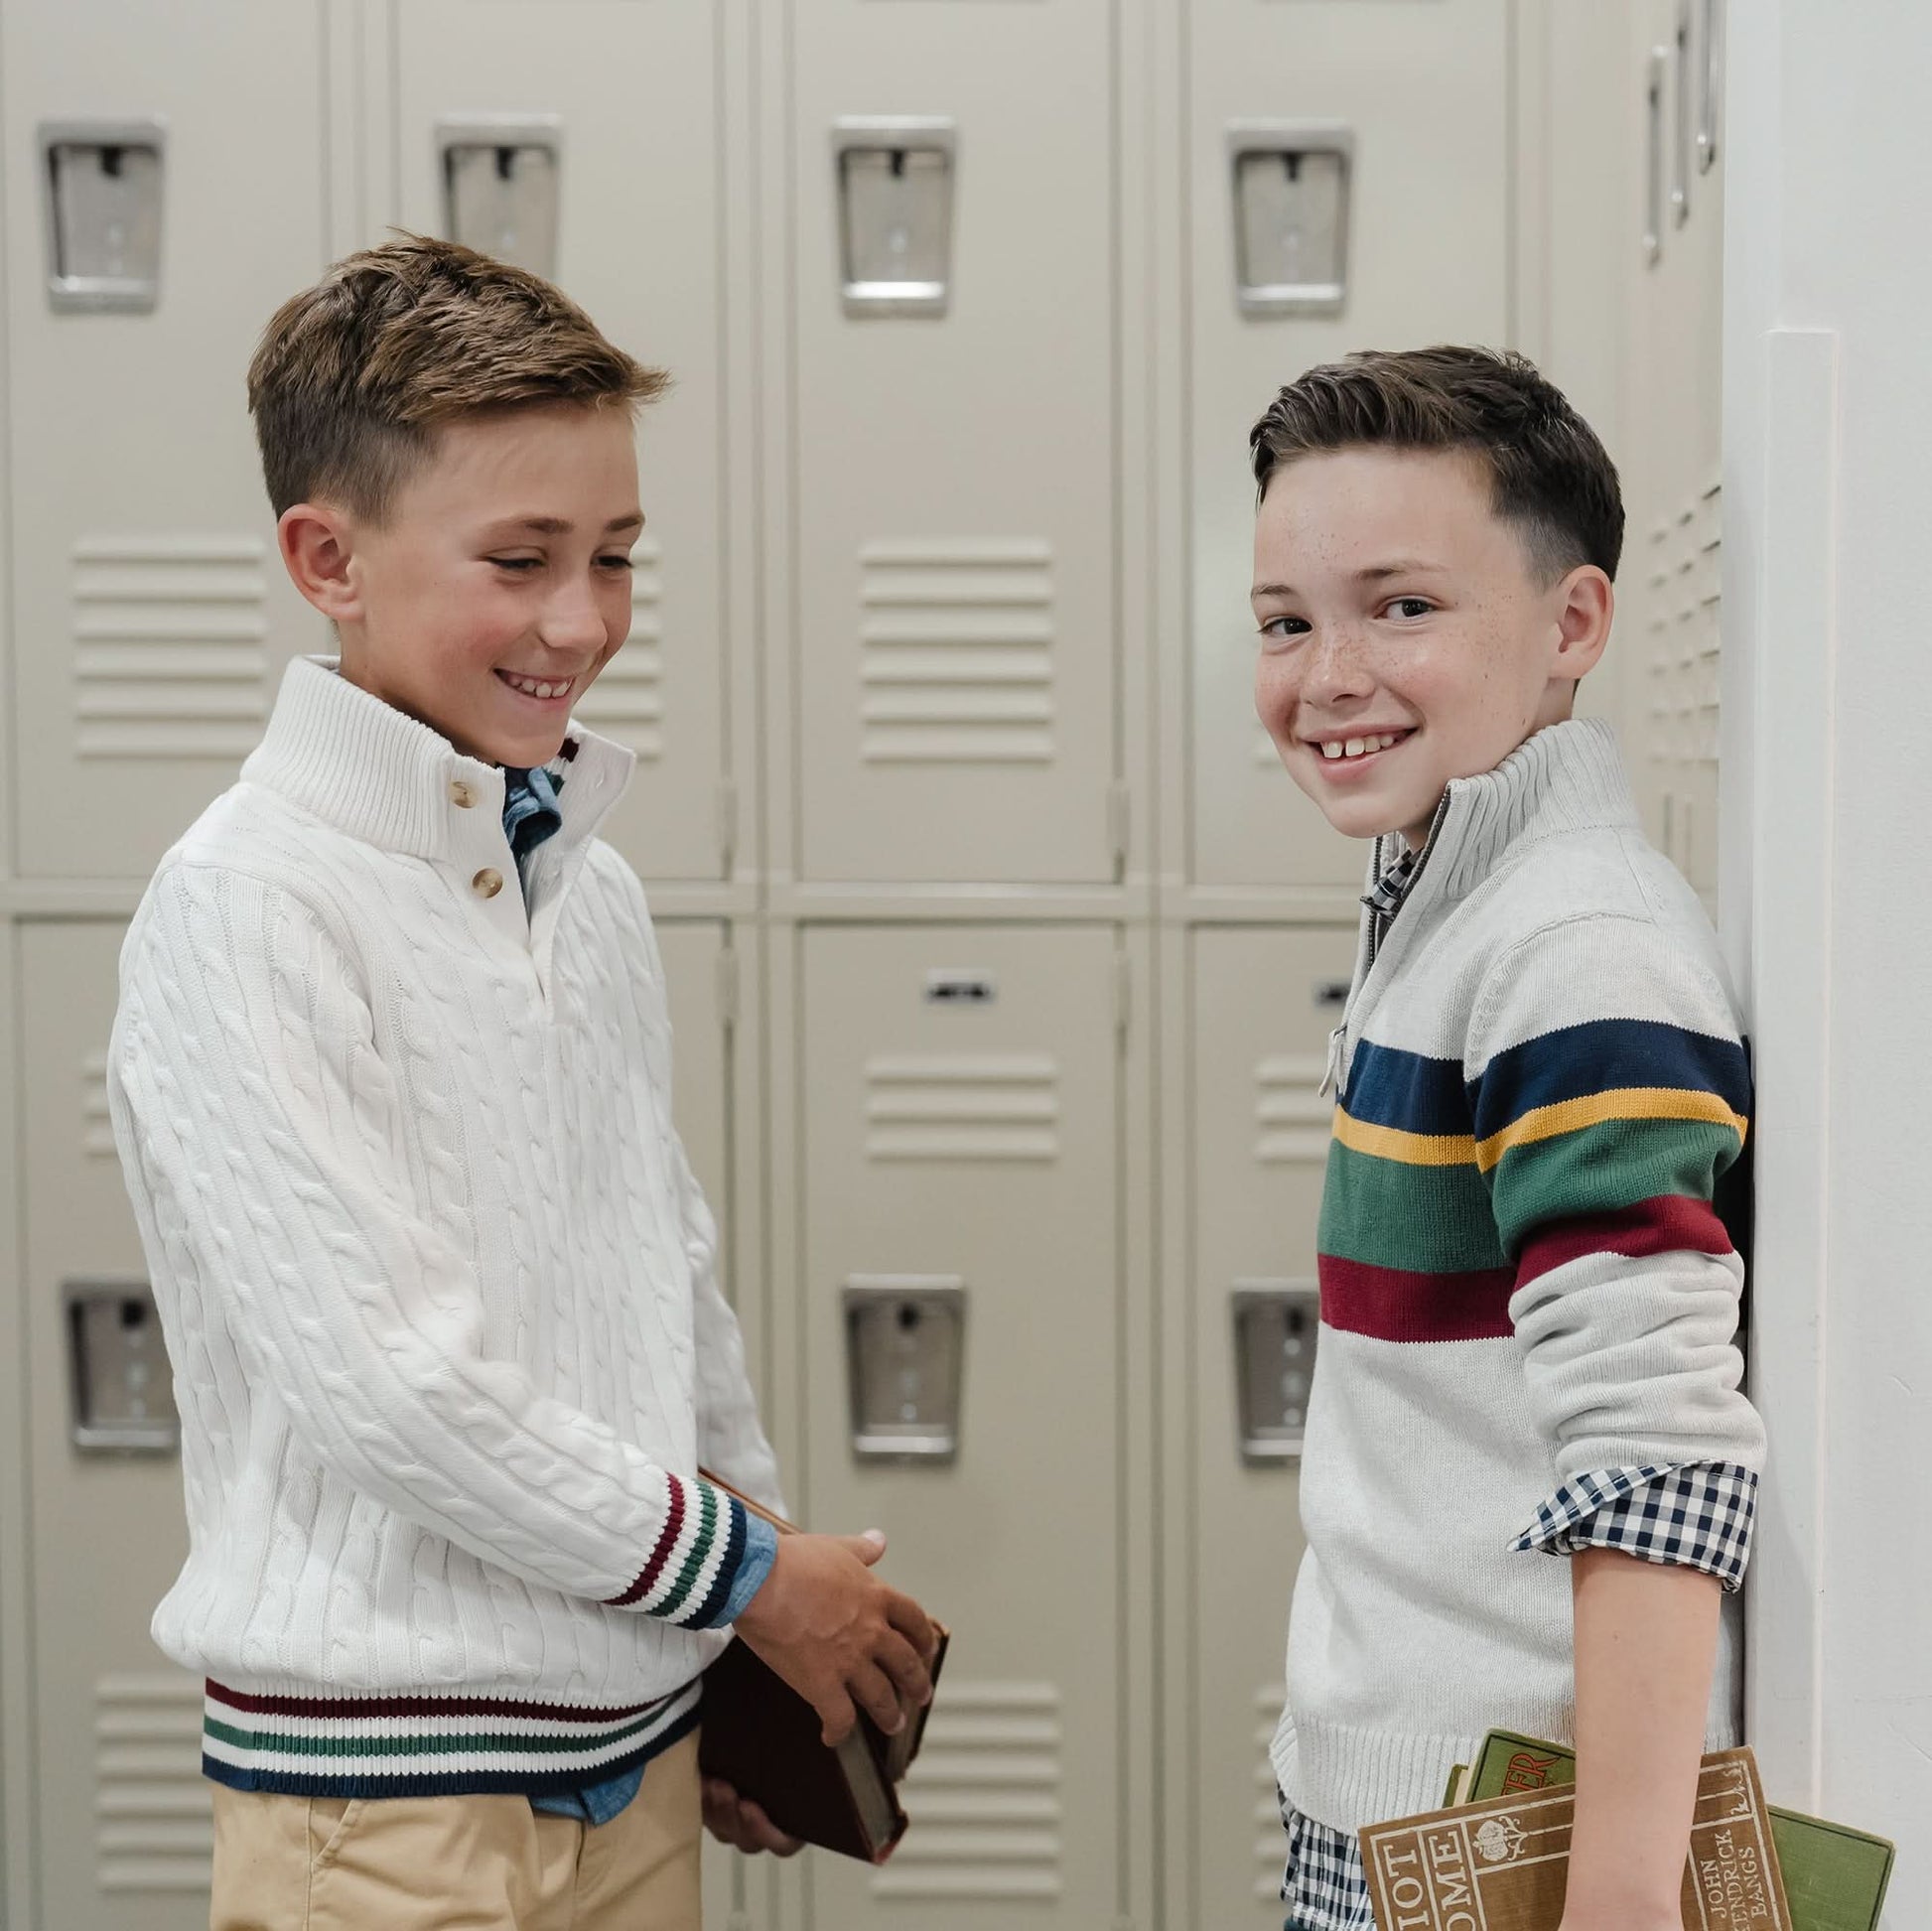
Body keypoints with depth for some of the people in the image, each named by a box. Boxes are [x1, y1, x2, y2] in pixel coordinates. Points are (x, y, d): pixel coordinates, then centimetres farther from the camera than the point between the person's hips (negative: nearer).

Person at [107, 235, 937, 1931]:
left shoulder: (594, 890, 8)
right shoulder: (246, 907, -15)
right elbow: (382, 1383, -20)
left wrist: (761, 1650, 12)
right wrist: (745, 1572, -10)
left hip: (638, 1748, 6)